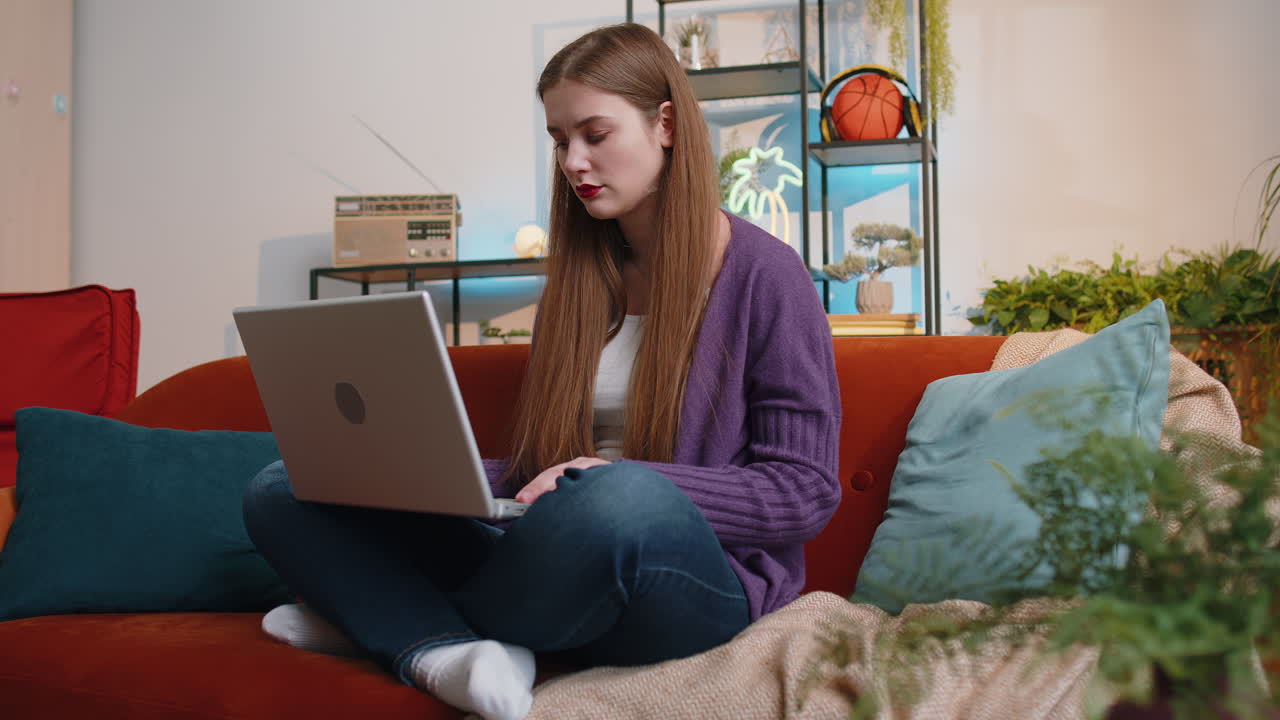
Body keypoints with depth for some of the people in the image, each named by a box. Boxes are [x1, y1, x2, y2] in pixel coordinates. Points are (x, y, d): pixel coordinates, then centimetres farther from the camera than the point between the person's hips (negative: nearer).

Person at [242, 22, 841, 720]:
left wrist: (618, 481, -20)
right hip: (565, 578, 6)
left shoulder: (765, 274, -3)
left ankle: (390, 616, -12)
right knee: (281, 487, -3)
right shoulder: (581, 277, 15)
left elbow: (806, 489, -7)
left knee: (621, 501, -42)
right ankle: (448, 649, -28)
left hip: (700, 587, -5)